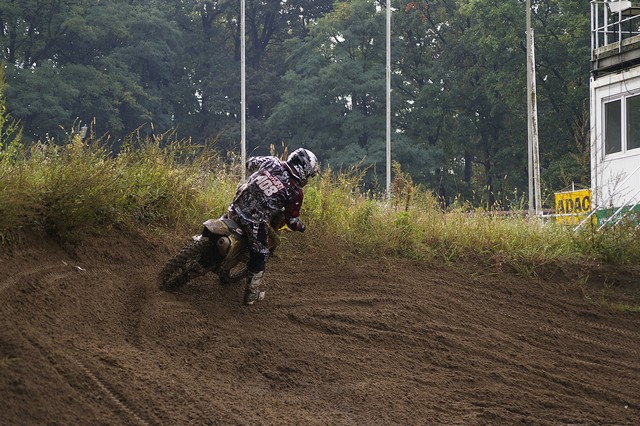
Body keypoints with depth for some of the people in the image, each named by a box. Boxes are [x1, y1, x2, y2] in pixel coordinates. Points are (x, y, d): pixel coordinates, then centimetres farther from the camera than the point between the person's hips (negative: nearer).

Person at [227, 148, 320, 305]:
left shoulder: (272, 163, 2)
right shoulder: (295, 192, -8)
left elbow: (250, 163, 21)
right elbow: (292, 222, -3)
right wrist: (301, 227, 20)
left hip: (235, 209, 4)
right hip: (256, 222, -4)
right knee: (260, 255, 14)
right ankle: (251, 295, 21)